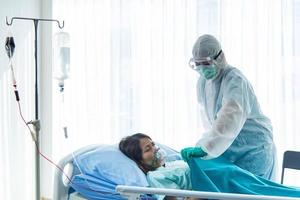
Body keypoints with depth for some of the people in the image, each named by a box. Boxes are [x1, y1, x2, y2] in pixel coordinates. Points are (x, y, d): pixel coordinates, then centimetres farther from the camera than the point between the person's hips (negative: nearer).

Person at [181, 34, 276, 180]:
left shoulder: (234, 79, -21)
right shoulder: (202, 82, 5)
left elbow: (230, 119, -34)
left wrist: (204, 148, -40)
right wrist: (208, 141, -4)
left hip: (253, 150, -7)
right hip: (228, 149, 7)